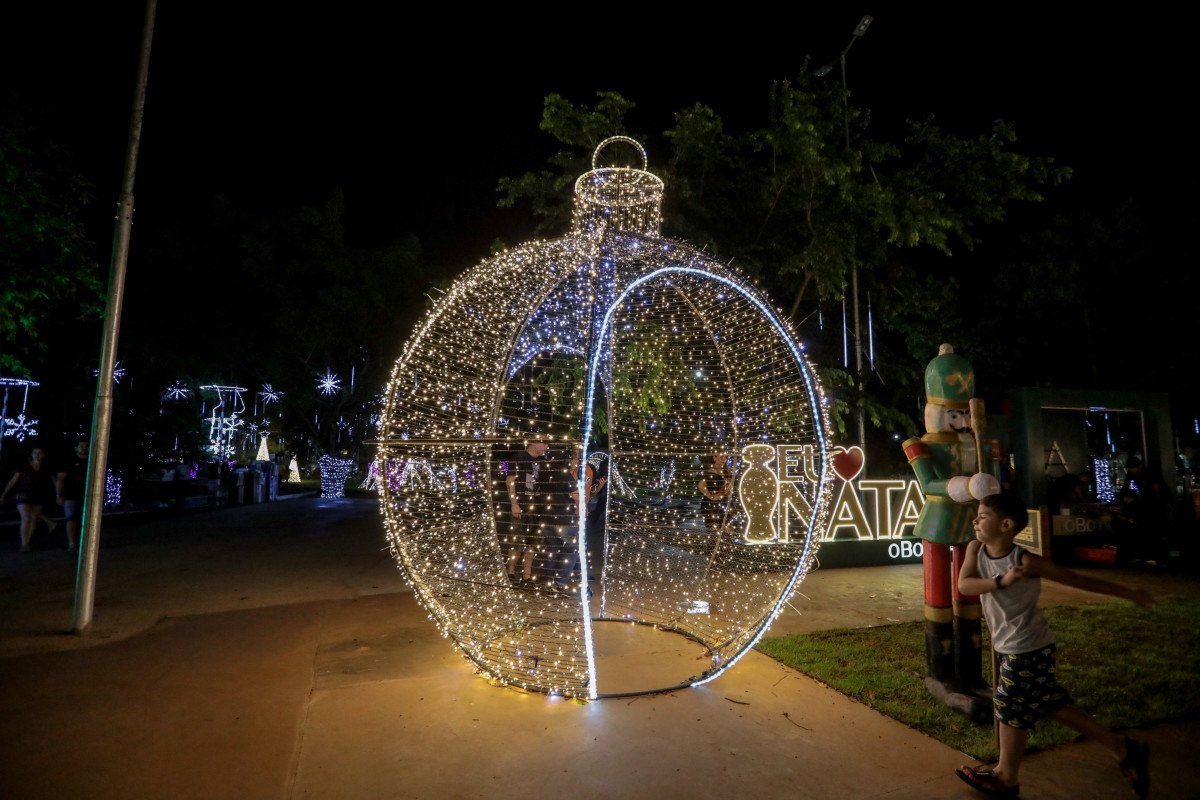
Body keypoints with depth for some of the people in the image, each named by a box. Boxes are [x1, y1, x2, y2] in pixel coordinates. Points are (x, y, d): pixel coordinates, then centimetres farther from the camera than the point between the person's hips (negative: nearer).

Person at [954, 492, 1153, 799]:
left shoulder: (1026, 560, -23)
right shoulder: (976, 549, -7)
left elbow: (1079, 580, -12)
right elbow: (963, 585, -19)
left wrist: (1129, 593, -8)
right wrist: (1001, 581, -34)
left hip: (1028, 648, -6)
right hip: (1010, 647, 6)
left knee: (1010, 709, 8)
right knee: (1051, 704, 21)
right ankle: (1124, 749, 36)